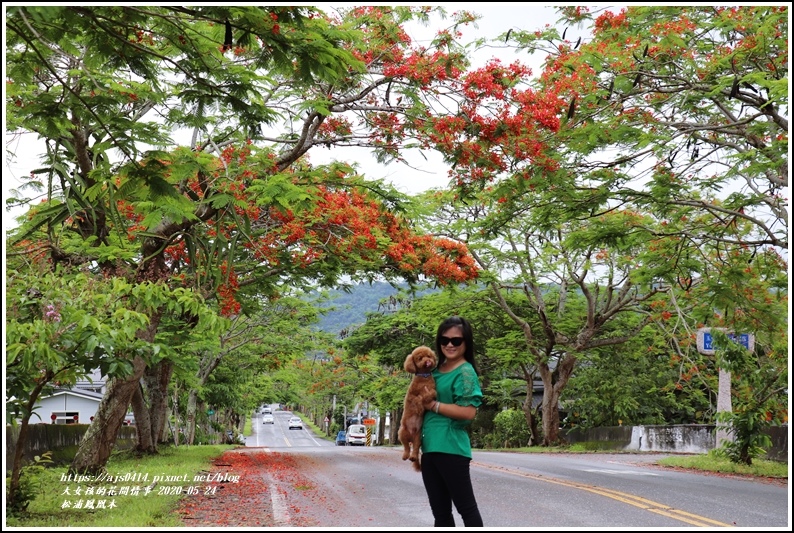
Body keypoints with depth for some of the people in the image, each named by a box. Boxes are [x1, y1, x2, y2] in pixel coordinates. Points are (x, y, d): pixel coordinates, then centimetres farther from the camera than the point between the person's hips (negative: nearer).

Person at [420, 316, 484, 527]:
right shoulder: (436, 370, 14)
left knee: (466, 507, 0)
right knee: (440, 511, 13)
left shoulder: (465, 372, -9)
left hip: (451, 448, -9)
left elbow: (469, 412, -19)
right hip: (430, 448, 9)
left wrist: (433, 405, -12)